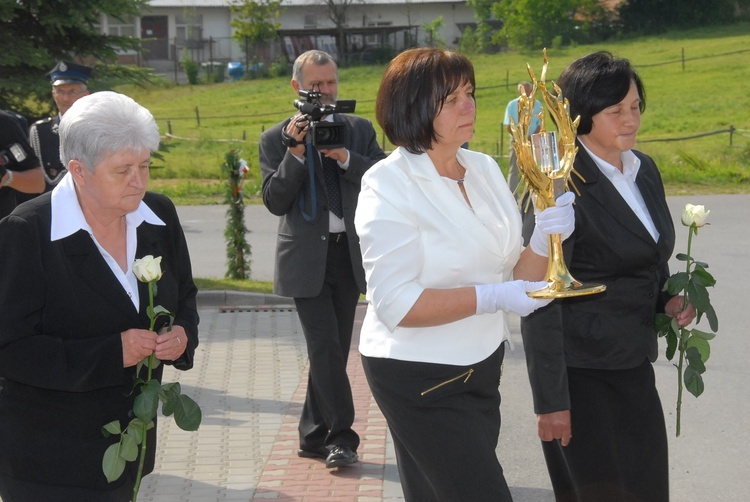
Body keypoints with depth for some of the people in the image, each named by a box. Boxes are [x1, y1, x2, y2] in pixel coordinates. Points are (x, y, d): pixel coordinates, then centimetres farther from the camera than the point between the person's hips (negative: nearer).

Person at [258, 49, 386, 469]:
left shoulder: (359, 129, 9)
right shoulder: (276, 139, 1)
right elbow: (275, 201, -7)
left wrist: (345, 158, -15)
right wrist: (296, 152, -17)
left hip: (350, 254, 3)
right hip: (307, 257, -3)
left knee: (334, 349, 8)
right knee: (325, 346, -12)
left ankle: (314, 436, 19)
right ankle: (342, 435, -4)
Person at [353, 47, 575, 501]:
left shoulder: (484, 168, 6)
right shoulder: (389, 186, -14)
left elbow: (516, 275, 8)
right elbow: (396, 304, -20)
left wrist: (546, 239, -12)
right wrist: (490, 298, -24)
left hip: (480, 371, 7)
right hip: (419, 379, -6)